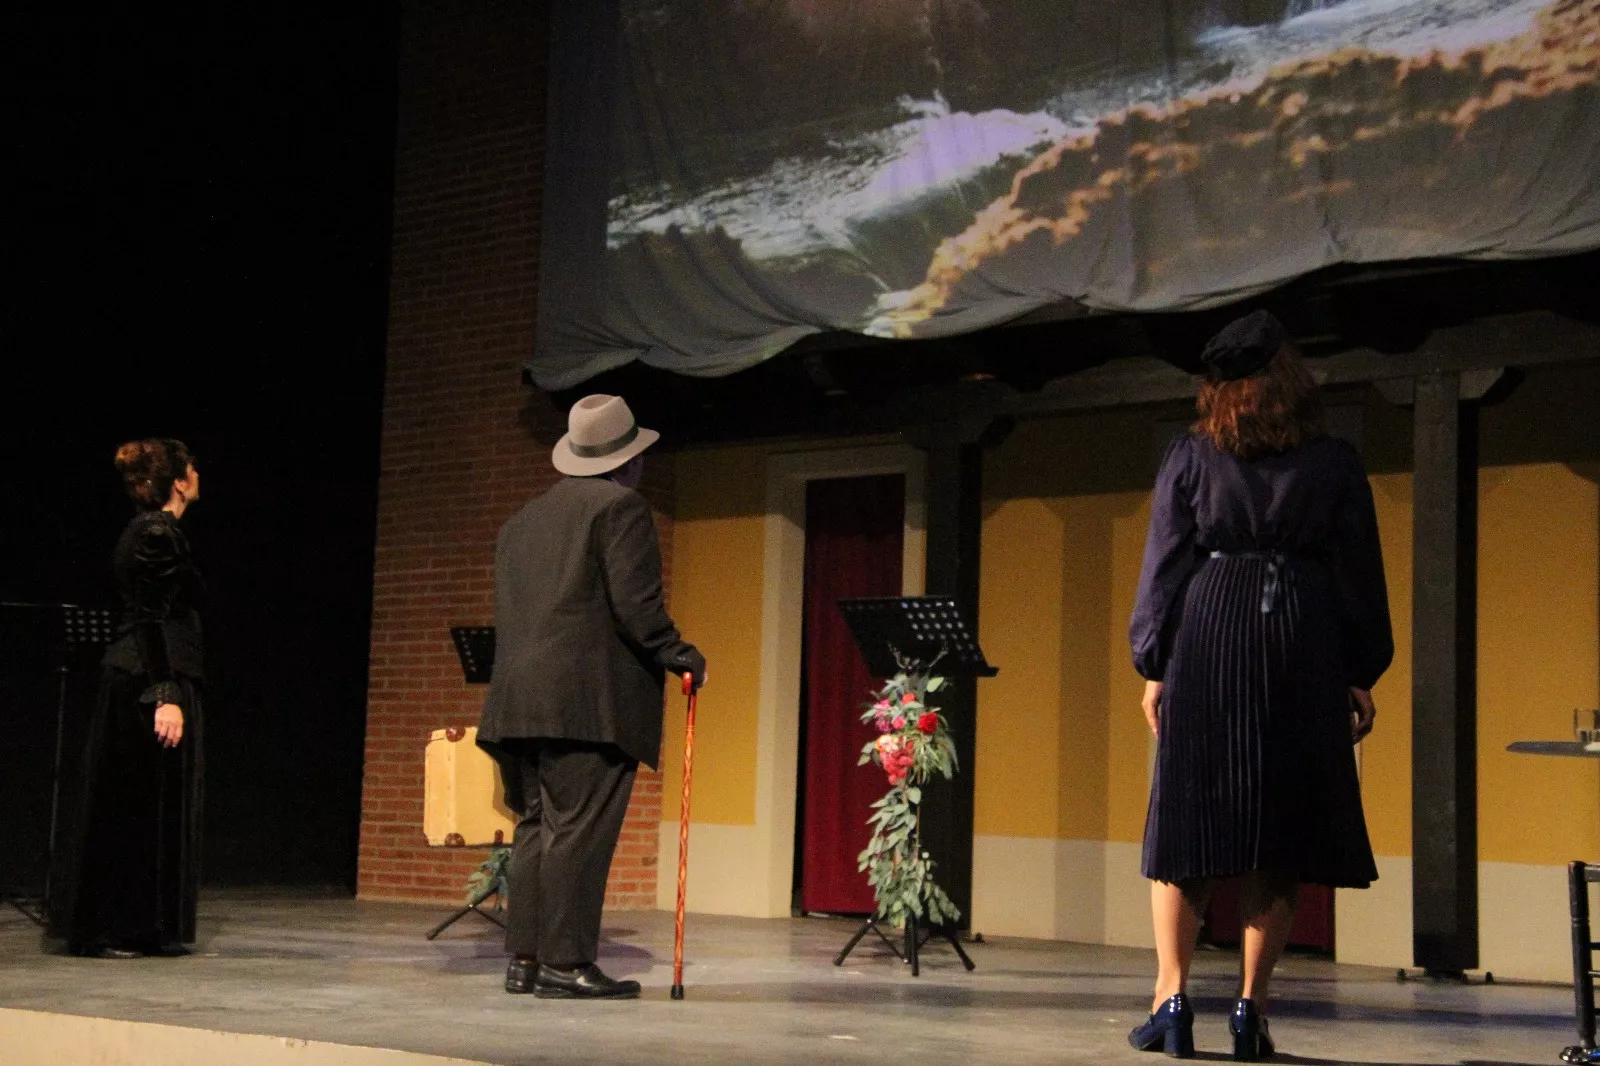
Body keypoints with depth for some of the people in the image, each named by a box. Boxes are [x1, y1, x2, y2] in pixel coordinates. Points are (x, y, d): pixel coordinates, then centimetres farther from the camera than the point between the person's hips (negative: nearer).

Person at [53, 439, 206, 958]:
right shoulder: (159, 534, -13)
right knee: (142, 806, -5)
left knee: (126, 807, 12)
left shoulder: (147, 530, 16)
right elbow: (153, 621, -20)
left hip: (133, 681, 10)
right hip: (153, 682, -10)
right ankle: (106, 930, 0)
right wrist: (166, 697, -24)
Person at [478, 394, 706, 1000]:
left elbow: (508, 616, 20)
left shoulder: (522, 521, 21)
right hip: (590, 700, -8)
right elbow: (635, 605, -12)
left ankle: (524, 960, 11)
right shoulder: (621, 507, -3)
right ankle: (564, 964, -7)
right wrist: (681, 657, -2)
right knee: (579, 830, -7)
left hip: (520, 698, 8)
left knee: (536, 828, 11)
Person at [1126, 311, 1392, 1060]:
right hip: (1304, 649, 0)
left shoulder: (1190, 458, 4)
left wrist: (1154, 667, 6)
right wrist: (1362, 675, 11)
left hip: (1207, 644, 0)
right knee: (1281, 831, 5)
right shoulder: (1334, 463, 4)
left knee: (1187, 826, 5)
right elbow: (1360, 574, 6)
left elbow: (1165, 567, 2)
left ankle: (1172, 999, -1)